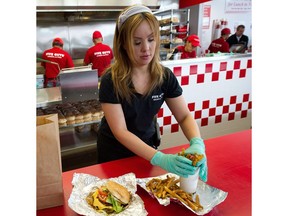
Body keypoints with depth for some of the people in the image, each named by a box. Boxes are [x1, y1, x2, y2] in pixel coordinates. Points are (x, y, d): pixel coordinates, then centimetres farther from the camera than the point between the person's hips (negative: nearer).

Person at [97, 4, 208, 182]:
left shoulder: (165, 76, -14)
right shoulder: (111, 81, -25)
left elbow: (185, 116, -9)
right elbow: (120, 131, -28)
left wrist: (197, 144, -31)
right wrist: (160, 159, -40)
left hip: (147, 146, 3)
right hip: (115, 150, -3)